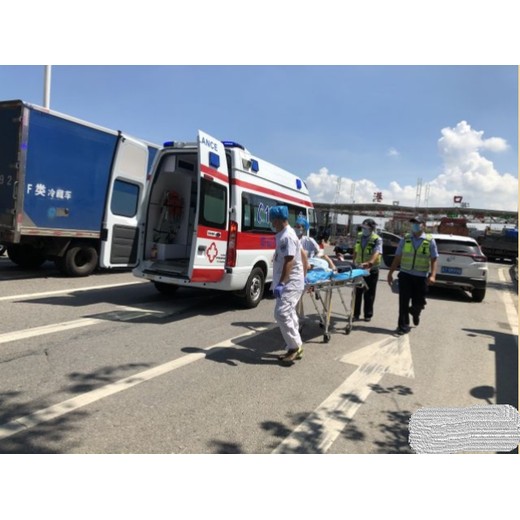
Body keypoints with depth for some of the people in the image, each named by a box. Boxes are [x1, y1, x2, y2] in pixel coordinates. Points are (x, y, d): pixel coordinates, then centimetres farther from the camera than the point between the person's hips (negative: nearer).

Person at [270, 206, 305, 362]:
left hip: (291, 283, -11)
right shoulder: (284, 235, 15)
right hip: (289, 282, 11)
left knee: (281, 314, -15)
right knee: (289, 314, 12)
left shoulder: (287, 237, -18)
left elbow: (289, 262, -25)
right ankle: (294, 348, 19)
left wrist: (280, 283, -29)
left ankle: (295, 346, -6)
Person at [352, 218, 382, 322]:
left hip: (371, 270, -5)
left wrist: (370, 262, -47)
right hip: (359, 268, 5)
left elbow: (377, 253, -30)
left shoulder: (377, 239, -14)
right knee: (357, 292, 9)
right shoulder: (359, 236, 5)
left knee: (369, 294, 6)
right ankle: (355, 313, 18)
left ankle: (368, 315, 17)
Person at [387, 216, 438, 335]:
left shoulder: (430, 241, 2)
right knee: (403, 302, -2)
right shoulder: (405, 239, 5)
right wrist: (390, 273, 6)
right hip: (405, 275, 1)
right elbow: (397, 258, 8)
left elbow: (434, 260, 0)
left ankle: (415, 312, 44)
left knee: (418, 302, 8)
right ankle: (403, 326, 8)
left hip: (421, 277, 0)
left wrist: (432, 275, -13)